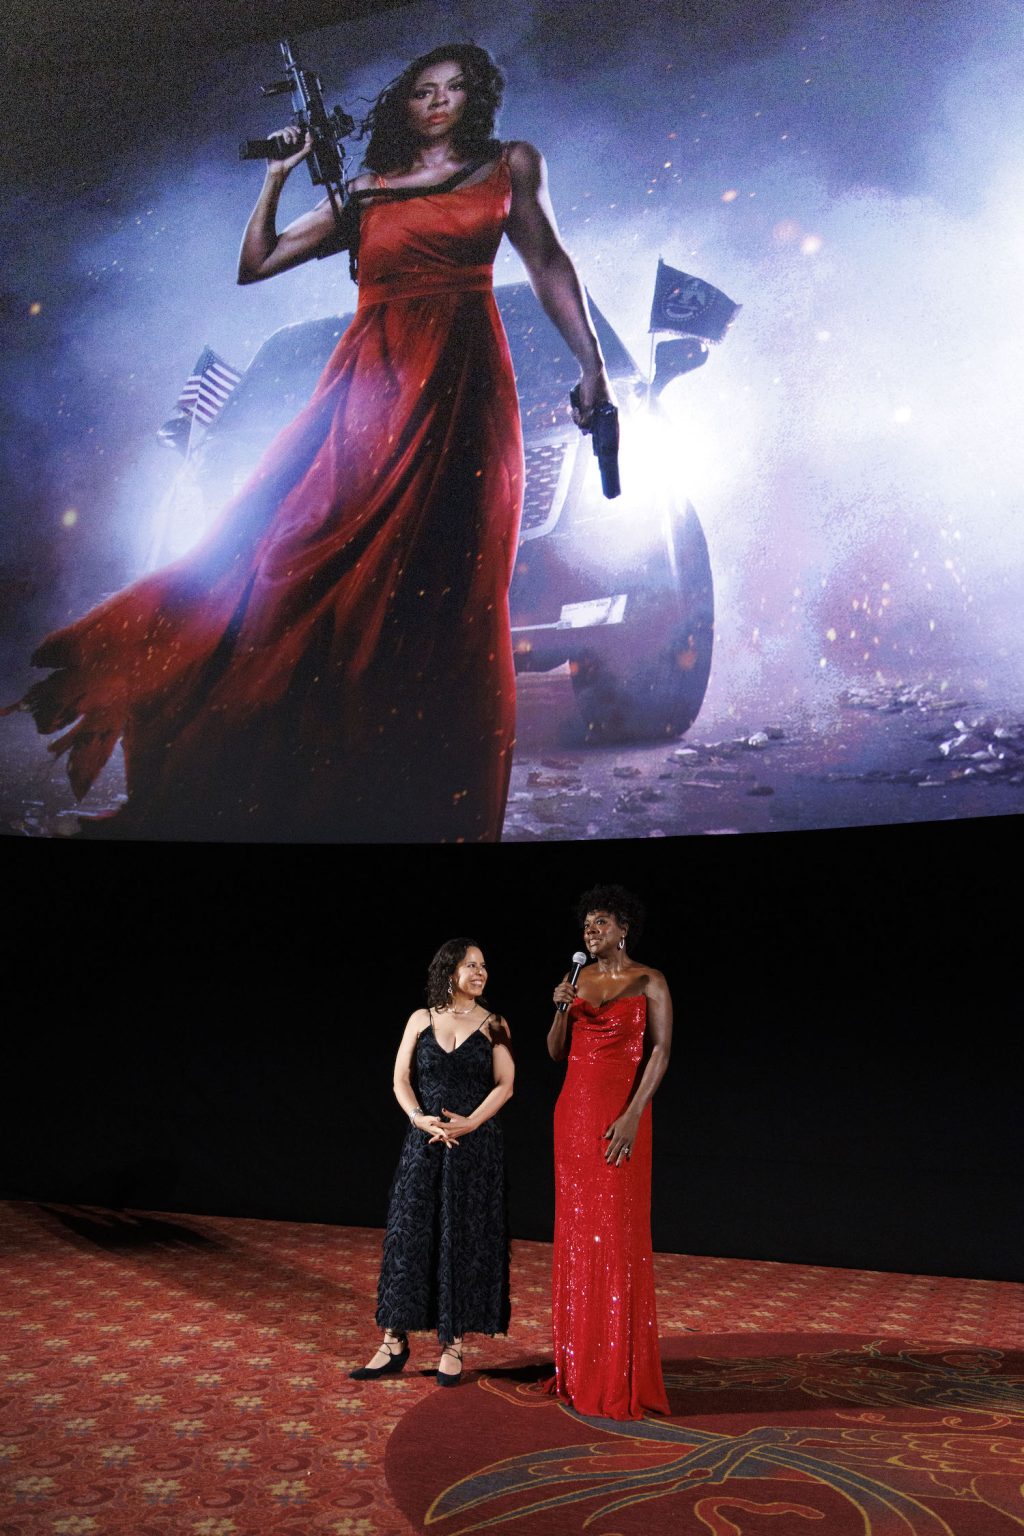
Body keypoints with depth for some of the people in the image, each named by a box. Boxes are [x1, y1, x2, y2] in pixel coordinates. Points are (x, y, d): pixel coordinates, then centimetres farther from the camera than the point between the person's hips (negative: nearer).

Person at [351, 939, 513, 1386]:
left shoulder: (493, 1025, 2)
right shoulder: (421, 1020, 5)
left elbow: (505, 1084, -4)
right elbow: (401, 1080, 3)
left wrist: (470, 1123, -17)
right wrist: (420, 1118, -14)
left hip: (476, 1145, -1)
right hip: (424, 1144, 1)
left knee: (465, 1241, 2)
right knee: (409, 1236, 3)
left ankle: (453, 1345, 13)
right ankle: (394, 1343, 14)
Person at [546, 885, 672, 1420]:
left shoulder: (649, 982, -5)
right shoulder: (580, 979, 10)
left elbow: (660, 1051, -11)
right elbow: (556, 1052, 11)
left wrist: (633, 1115, -19)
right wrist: (561, 1009, -8)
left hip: (620, 1114, -6)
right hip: (573, 1110, 6)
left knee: (617, 1234, -4)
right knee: (575, 1230, 9)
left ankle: (621, 1376, 6)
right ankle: (577, 1363, 20)